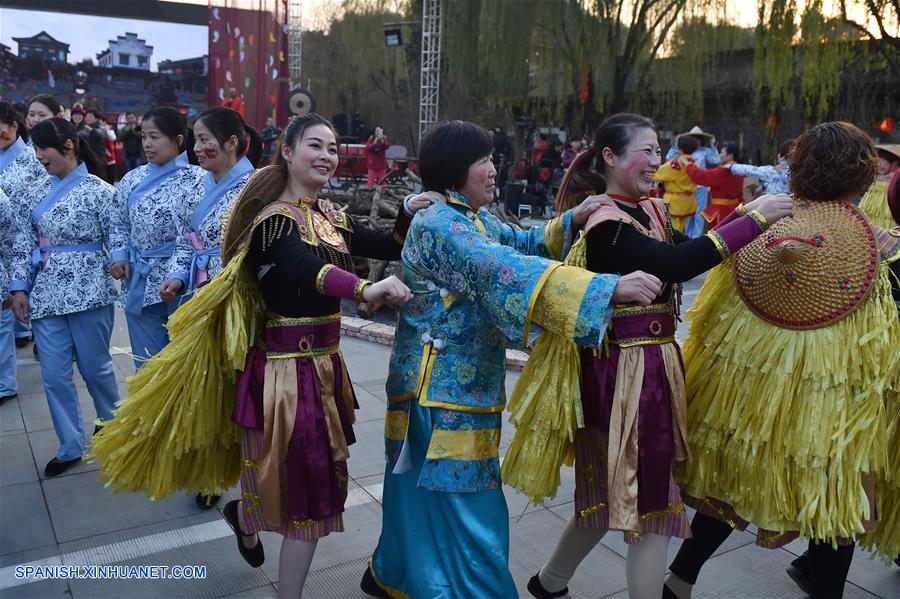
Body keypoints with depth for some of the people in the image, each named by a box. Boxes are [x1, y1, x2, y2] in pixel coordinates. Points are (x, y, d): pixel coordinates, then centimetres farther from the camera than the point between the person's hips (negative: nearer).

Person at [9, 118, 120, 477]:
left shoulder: (99, 191, -4)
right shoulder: (36, 195, 11)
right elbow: (24, 245, 11)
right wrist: (19, 288, 6)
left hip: (88, 293, -5)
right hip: (46, 294, 5)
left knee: (94, 366, 7)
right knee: (54, 374, 5)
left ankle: (111, 421, 36)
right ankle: (70, 446, 18)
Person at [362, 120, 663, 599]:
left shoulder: (475, 219, 10)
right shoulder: (439, 226, -21)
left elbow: (523, 243, 18)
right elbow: (507, 271, -34)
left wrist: (572, 219, -2)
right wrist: (610, 287, -39)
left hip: (459, 383, 10)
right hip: (444, 389, -10)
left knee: (424, 496, 23)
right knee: (463, 510, -1)